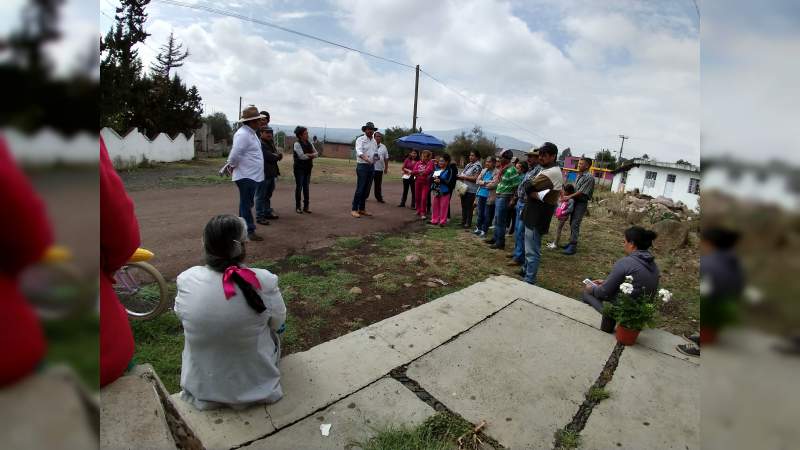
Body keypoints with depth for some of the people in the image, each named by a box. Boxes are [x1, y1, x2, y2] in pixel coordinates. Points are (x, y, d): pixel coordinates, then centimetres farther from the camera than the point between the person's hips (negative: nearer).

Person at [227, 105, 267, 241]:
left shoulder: (251, 133, 13)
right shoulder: (243, 134, -19)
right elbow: (234, 155, -23)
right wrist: (232, 165, -8)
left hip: (253, 176, 10)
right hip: (246, 176, -10)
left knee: (247, 204, 18)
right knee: (246, 204, -1)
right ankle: (249, 231, 7)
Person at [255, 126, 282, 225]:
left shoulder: (270, 143, 18)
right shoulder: (260, 144, -13)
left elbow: (278, 155, 11)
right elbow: (269, 157, -21)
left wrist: (277, 155, -12)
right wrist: (277, 156, -1)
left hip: (271, 174, 9)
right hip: (263, 174, -9)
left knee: (268, 195, 18)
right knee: (261, 196, -3)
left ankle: (267, 213, 29)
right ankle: (259, 217, 1)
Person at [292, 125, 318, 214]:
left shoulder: (309, 144, 9)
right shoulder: (297, 144, -9)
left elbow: (316, 153, 5)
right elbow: (302, 156, -19)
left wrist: (308, 155, -14)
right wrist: (312, 155, -7)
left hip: (308, 168, 5)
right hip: (299, 168, -5)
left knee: (306, 187, 8)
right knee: (299, 187, 0)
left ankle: (306, 207, 14)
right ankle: (297, 207, 9)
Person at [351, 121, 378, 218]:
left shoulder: (374, 141, 16)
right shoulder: (360, 139, -5)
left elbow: (376, 152, 24)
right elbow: (359, 151, -21)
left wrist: (376, 156, -1)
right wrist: (366, 158, -39)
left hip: (371, 167, 6)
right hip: (362, 166, -6)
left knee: (367, 189, 9)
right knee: (360, 189, -9)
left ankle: (362, 209, 18)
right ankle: (354, 209, -3)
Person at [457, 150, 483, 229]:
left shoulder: (477, 166, -9)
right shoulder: (468, 164, 16)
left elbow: (475, 178, -18)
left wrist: (464, 177, -15)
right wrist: (460, 176, 1)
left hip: (471, 190, -8)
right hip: (464, 188, 8)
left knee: (469, 207, -2)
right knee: (463, 206, 13)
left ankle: (468, 224, 7)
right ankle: (463, 222, 23)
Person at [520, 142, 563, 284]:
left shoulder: (551, 172, -19)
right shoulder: (553, 171, 16)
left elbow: (528, 187, -22)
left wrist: (531, 188, -2)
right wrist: (536, 194, -8)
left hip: (537, 217, -11)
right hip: (536, 214, 11)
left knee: (532, 251, -4)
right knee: (530, 247, 23)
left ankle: (529, 281, 3)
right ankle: (526, 271, 38)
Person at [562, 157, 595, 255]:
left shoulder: (589, 177, -14)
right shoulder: (579, 175, 11)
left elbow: (581, 192, -18)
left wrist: (569, 197, -15)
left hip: (582, 203, -8)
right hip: (575, 201, 8)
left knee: (575, 224, -10)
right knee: (572, 223, 11)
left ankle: (573, 246, -7)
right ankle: (571, 242, 21)